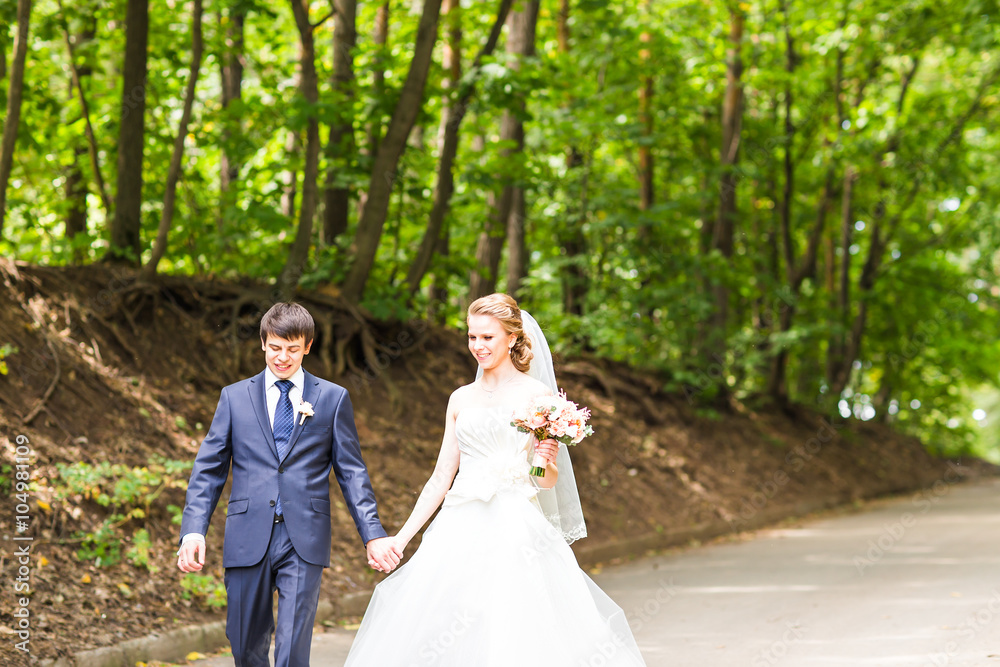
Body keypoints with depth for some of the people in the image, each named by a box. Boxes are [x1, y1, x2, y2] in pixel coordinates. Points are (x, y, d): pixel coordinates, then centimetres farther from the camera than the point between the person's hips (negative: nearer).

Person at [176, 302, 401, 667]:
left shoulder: (333, 398, 8)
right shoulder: (234, 397, 10)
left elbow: (351, 472, 7)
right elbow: (208, 469, 7)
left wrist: (373, 534, -3)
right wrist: (194, 530, -7)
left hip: (304, 541, -2)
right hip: (248, 538, 2)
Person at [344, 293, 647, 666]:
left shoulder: (537, 394, 3)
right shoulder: (461, 400, 14)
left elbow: (548, 481, 4)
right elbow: (441, 479, 16)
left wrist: (546, 461, -19)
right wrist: (402, 536, 9)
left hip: (518, 532, -4)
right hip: (462, 533, 4)